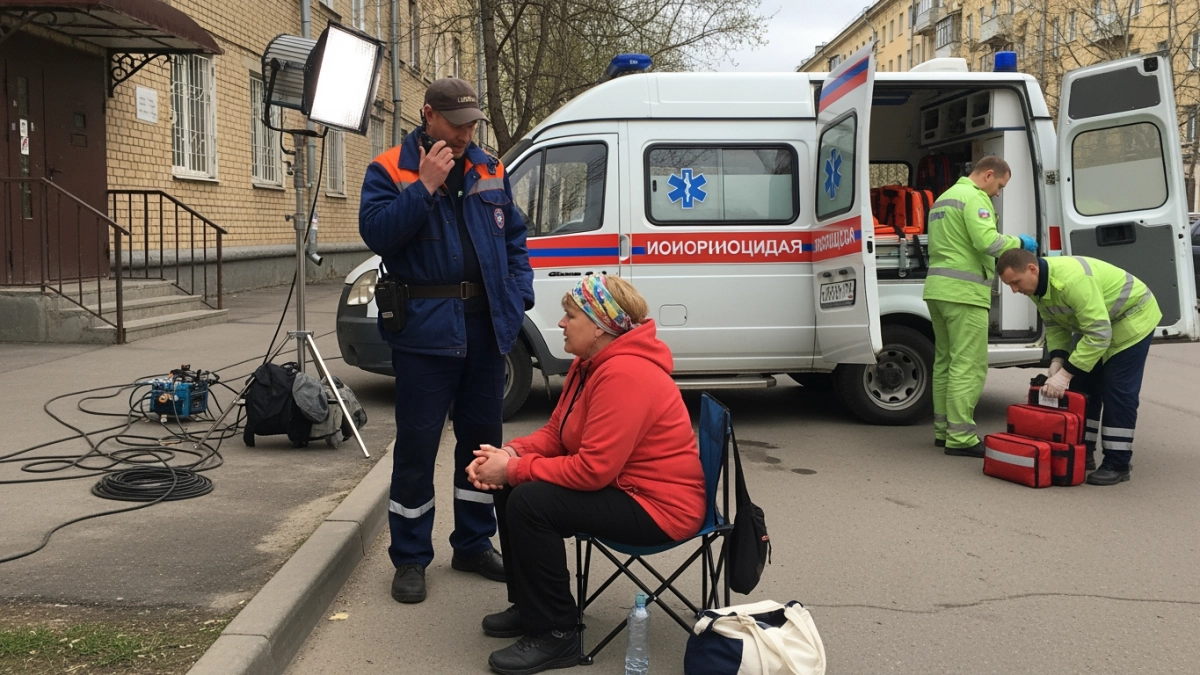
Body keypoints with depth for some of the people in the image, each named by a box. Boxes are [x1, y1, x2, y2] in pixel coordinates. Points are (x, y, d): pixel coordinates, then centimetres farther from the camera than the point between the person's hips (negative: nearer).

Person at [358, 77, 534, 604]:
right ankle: (410, 557, 13)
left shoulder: (489, 171, 13)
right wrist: (425, 187, -20)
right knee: (417, 444, -1)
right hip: (424, 328, -5)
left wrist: (518, 295, 4)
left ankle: (474, 544, 28)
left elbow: (514, 238, 17)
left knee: (482, 438, 13)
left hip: (486, 325, 5)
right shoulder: (389, 171, -1)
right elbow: (375, 231, -16)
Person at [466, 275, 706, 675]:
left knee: (530, 502, -23)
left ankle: (556, 635, -11)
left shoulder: (625, 374, -26)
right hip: (619, 483, 11)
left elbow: (592, 469, -30)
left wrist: (513, 469, -22)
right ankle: (529, 604, 17)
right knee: (509, 488, 5)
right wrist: (512, 454, -9)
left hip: (659, 505, -11)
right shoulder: (591, 364, 7)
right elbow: (556, 433, 11)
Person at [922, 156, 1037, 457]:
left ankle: (943, 430, 19)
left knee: (945, 361, 14)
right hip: (964, 291, -10)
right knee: (969, 365, -8)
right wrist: (1018, 242, -5)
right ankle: (960, 438, -9)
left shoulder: (943, 198, 22)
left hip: (937, 286, 10)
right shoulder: (975, 197, -8)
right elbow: (987, 240, -22)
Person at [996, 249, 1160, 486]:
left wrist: (1065, 374, -39)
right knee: (1081, 387, 8)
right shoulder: (1036, 284, -9)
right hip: (1094, 322, 9)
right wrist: (1057, 361, -16)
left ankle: (1117, 465, -4)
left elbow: (1099, 334, -39)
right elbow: (1053, 325, 1)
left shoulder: (1072, 279, -39)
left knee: (1118, 393, -10)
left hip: (1131, 319, -9)